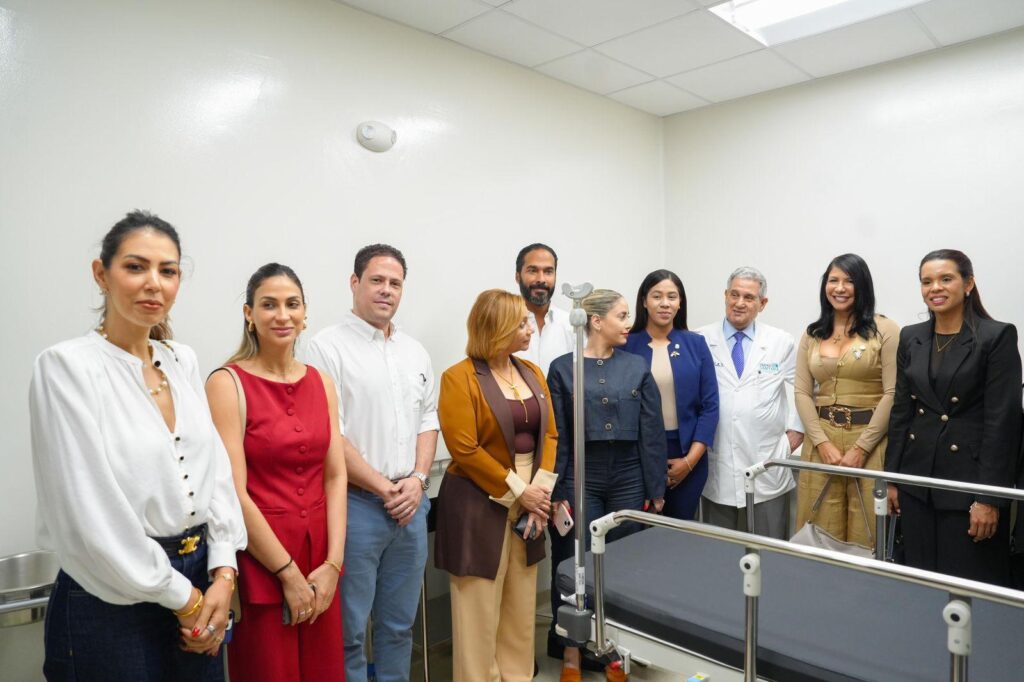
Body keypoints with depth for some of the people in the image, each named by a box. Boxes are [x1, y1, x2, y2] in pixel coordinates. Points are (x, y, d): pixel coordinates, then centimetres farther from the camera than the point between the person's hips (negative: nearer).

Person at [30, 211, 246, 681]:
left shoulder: (184, 361, 5)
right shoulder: (66, 365, -13)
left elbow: (216, 468, 4)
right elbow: (91, 515, -17)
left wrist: (223, 574, -6)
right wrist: (182, 597, -11)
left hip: (201, 584, 6)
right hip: (113, 602, -5)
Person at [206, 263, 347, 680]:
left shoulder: (322, 383, 5)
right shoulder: (227, 383, -11)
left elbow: (335, 476, 4)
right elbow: (233, 494, -14)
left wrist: (332, 563, -4)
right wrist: (288, 572, -11)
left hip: (320, 556, 5)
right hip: (260, 562, -5)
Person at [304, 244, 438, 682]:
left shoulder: (415, 352, 11)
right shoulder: (329, 347, -8)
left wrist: (417, 480, -2)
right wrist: (384, 488, -11)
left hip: (411, 502, 6)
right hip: (356, 504, -5)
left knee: (399, 625, 17)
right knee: (350, 629, 7)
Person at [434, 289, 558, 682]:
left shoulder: (532, 373, 7)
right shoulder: (459, 378, -13)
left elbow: (549, 434, 6)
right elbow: (465, 450, -17)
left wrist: (540, 489, -7)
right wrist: (519, 491, -14)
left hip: (527, 504, 6)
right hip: (478, 507, -6)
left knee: (521, 608, 16)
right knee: (480, 612, 5)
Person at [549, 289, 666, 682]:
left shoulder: (637, 367, 3)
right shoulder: (563, 368, -2)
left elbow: (652, 433, 3)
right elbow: (556, 436, -3)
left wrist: (656, 489, 1)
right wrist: (557, 492, -5)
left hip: (629, 478, 2)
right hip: (582, 479, -2)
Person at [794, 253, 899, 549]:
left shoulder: (884, 330, -2)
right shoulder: (812, 334, 9)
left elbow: (892, 393, -7)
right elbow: (801, 392, 5)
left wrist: (861, 448, -11)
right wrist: (823, 443, -6)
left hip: (870, 441, -3)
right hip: (822, 440, 3)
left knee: (865, 535, 3)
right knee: (820, 536, 7)